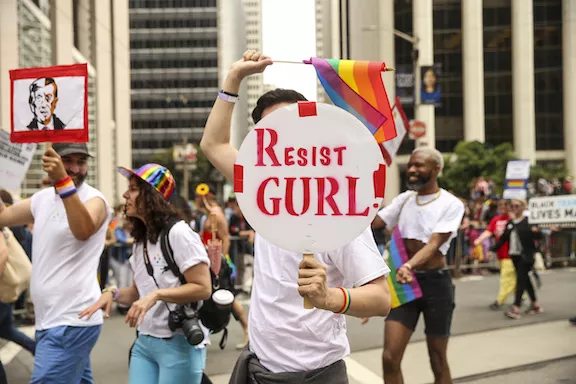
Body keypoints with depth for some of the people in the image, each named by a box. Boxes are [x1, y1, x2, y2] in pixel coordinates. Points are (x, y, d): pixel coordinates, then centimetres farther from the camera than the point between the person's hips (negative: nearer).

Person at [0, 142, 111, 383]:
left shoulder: (93, 199, -11)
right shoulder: (42, 199, 13)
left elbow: (83, 230, -31)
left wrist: (63, 180, -42)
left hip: (71, 322, -8)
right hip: (50, 319, 8)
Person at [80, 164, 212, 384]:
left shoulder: (178, 233, -13)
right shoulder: (140, 240, 13)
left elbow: (203, 288, -17)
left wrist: (156, 295, -25)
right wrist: (113, 293, -2)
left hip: (180, 344, -7)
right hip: (145, 342, 7)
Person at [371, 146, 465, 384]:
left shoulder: (451, 204, -6)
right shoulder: (404, 199, 9)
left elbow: (434, 243, -20)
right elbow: (371, 222, 1)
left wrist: (409, 265, -37)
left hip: (435, 282, -4)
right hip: (405, 281, 4)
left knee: (438, 360, 8)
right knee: (390, 357, -4)